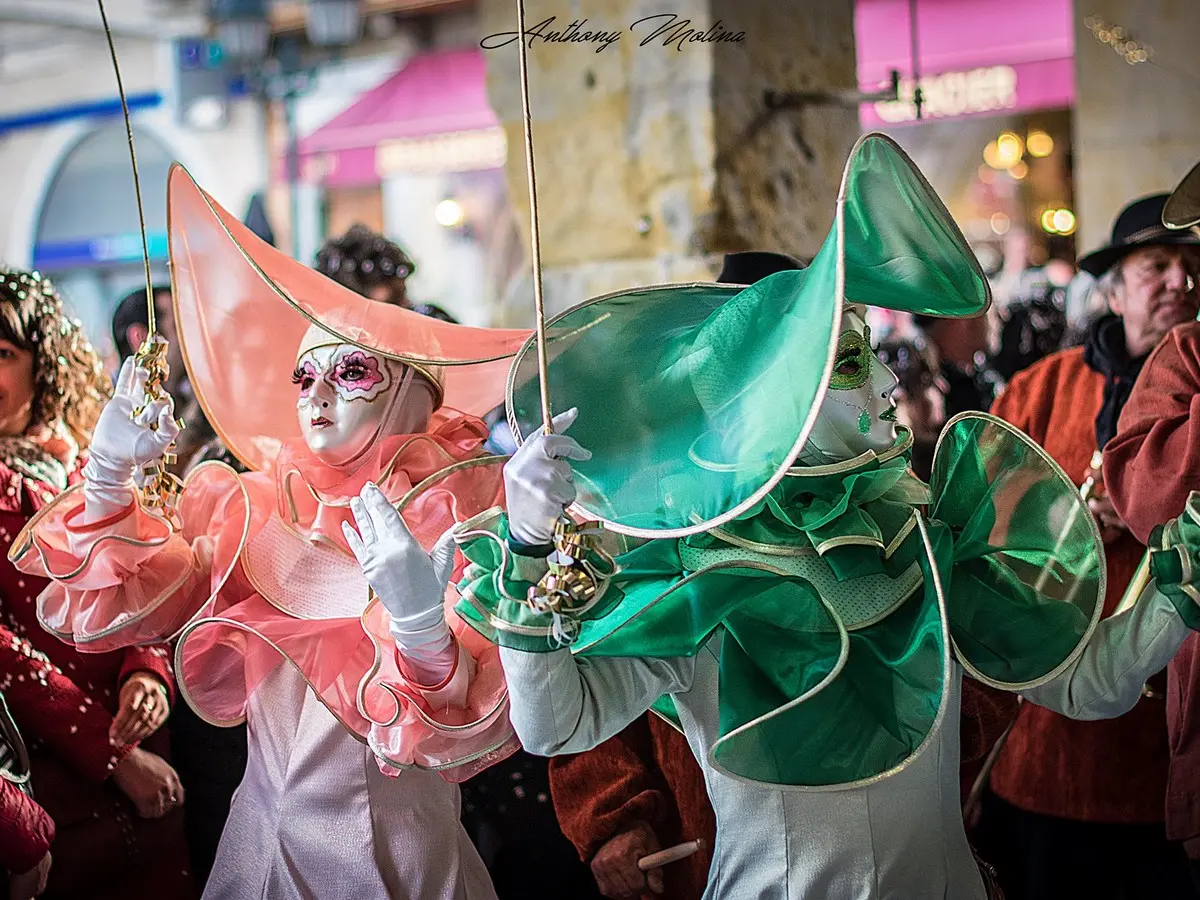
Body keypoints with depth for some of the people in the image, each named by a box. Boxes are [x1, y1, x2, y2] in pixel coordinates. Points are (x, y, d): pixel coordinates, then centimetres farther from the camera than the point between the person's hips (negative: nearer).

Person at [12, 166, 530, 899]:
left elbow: (481, 724, -21)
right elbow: (128, 603, -2)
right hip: (262, 836, 4)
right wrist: (108, 480, -17)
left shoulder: (457, 511, -13)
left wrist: (423, 630, -41)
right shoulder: (260, 502, 2)